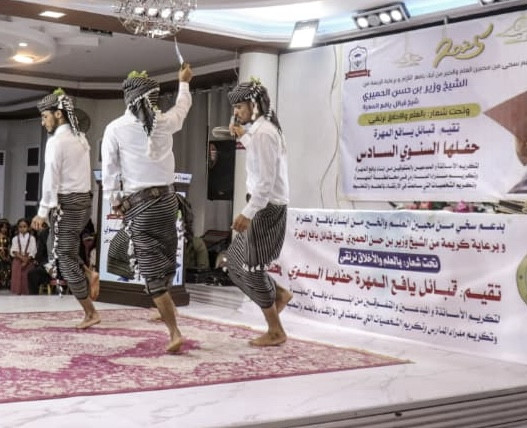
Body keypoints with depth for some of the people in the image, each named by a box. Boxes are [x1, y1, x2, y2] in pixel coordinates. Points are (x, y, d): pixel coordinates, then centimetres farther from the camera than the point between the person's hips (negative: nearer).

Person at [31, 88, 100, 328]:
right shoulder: (80, 138, 12)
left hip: (66, 203, -8)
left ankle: (90, 313, 3)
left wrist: (43, 212, -12)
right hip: (83, 199, 8)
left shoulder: (56, 140, -14)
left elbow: (51, 179, -16)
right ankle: (88, 278, 9)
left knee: (64, 258, 0)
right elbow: (77, 174, 11)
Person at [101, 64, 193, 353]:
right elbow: (183, 107, 24)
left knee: (151, 269, -5)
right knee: (165, 258, 21)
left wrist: (114, 201, 10)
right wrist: (184, 82, 42)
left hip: (138, 203, -4)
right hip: (167, 198, 4)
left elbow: (109, 170, -3)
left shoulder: (115, 129, -7)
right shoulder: (164, 122, 2)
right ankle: (164, 310, 38)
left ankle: (174, 332, -11)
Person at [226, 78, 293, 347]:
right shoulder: (263, 128, 13)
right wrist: (243, 136, 27)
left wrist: (247, 213, -22)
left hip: (267, 208, -10)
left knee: (252, 268, -1)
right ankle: (278, 294, 24)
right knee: (235, 260, 15)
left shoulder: (262, 133, -18)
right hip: (265, 206, 10)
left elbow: (266, 182, -23)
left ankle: (275, 332, 10)